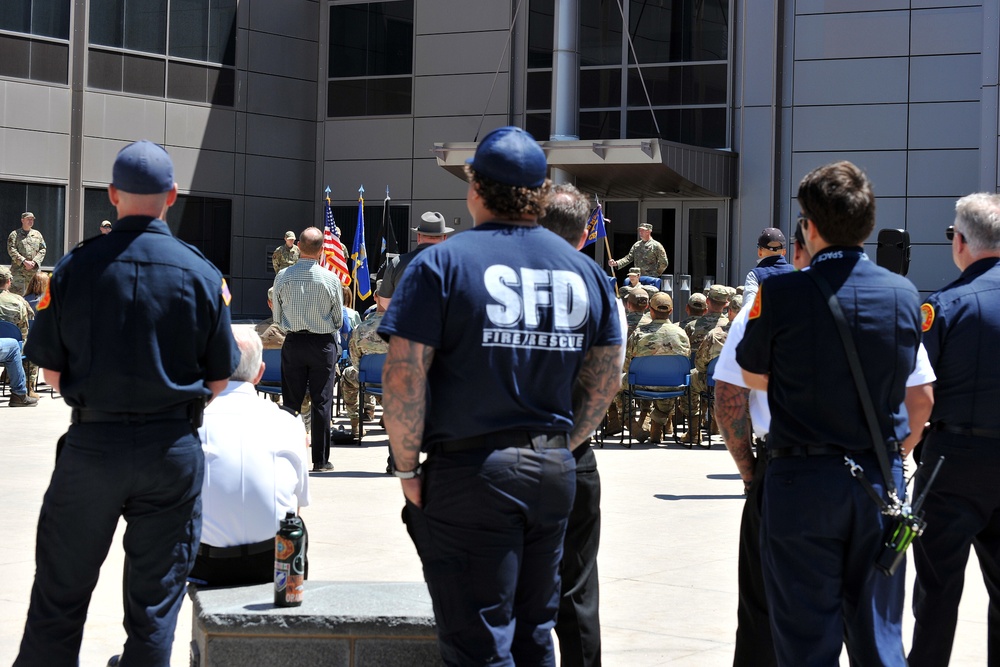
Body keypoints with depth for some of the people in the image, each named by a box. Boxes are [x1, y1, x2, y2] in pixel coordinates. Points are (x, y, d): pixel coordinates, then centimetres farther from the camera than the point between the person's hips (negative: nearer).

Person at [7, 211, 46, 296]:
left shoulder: (37, 234, 15)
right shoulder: (14, 234, 4)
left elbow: (42, 250, 10)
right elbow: (11, 250, -5)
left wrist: (34, 262, -6)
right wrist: (24, 262, -15)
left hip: (34, 269, 4)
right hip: (18, 270, -4)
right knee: (17, 291, -10)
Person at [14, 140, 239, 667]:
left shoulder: (75, 267, -5)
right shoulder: (202, 273, -3)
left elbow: (52, 373, -1)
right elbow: (218, 381, 1)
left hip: (91, 444, 0)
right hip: (173, 447, 0)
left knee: (59, 599, 10)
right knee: (155, 603, 8)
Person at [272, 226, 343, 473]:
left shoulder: (283, 277, -7)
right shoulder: (330, 279, -10)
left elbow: (277, 317, 3)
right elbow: (339, 318, -1)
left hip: (293, 342, 1)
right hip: (323, 343, -1)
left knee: (291, 401, 8)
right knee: (322, 402, 4)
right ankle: (320, 459, 6)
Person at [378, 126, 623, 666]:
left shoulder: (442, 264, -8)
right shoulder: (584, 270, 9)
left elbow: (403, 376, -14)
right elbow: (607, 376, 13)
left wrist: (407, 468, -5)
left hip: (469, 474, -5)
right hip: (554, 475, 6)